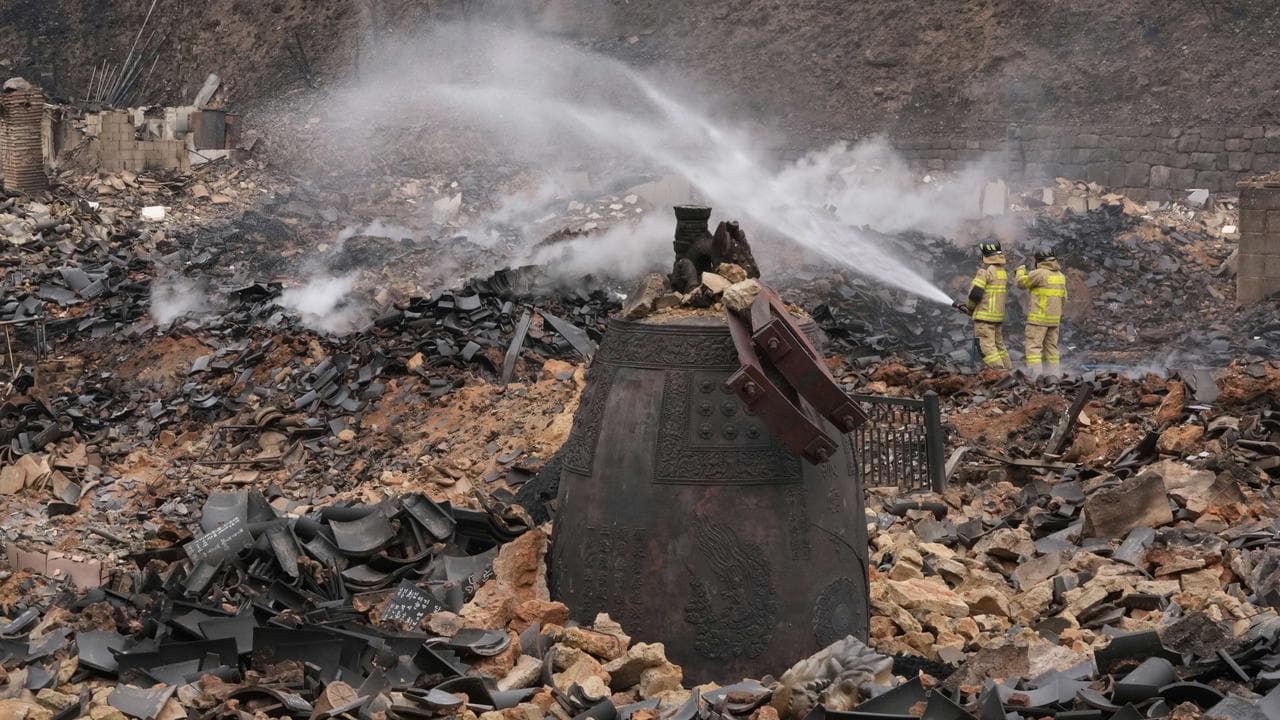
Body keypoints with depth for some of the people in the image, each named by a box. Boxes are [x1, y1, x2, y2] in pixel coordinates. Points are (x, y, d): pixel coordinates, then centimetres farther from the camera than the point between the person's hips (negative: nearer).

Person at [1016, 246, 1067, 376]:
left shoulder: (1040, 273, -14)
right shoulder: (1061, 275, 10)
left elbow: (1022, 283, -2)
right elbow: (1063, 299, 16)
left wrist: (1021, 270, 16)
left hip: (1039, 318, -7)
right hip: (1054, 318, 7)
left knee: (1034, 347, -7)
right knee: (1051, 347, 14)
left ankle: (1036, 376, -16)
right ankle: (1055, 375, 14)